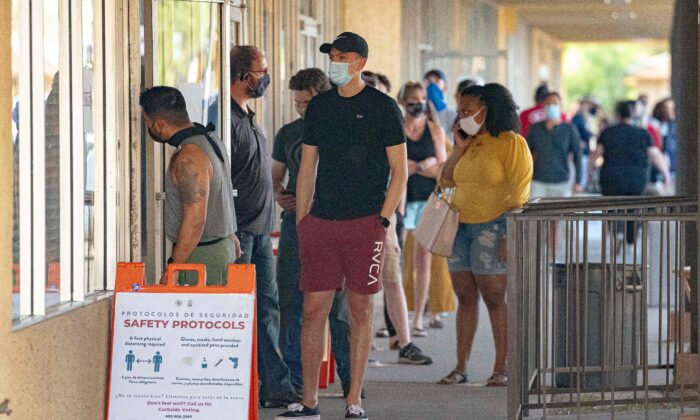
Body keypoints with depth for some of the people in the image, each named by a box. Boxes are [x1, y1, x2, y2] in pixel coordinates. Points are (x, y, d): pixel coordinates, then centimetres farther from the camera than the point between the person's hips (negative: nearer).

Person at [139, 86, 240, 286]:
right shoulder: (211, 140, 11)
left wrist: (172, 268, -21)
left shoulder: (188, 158, -20)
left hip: (202, 254, -10)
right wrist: (230, 236, 33)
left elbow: (195, 220, -24)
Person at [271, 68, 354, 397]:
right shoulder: (287, 134, 12)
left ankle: (350, 380, 5)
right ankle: (295, 380, 9)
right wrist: (278, 195, -1)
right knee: (290, 305, 2)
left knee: (339, 307, -3)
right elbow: (276, 176, 21)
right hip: (295, 222, 4)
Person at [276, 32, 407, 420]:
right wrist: (300, 222, 8)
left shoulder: (383, 107, -1)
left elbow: (399, 171, -1)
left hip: (365, 224, -4)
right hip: (321, 222, 4)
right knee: (313, 310, 1)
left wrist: (382, 219, -9)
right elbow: (307, 167, 15)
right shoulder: (319, 107, 11)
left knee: (359, 310, 1)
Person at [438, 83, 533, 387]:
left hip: (493, 226, -7)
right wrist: (459, 148, 5)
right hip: (461, 226, 7)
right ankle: (460, 367, 9)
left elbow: (518, 194, -12)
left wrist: (509, 235, -18)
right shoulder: (469, 143, 16)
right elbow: (447, 181, 17)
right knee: (465, 297, 6)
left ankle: (501, 368, -1)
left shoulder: (511, 143, -6)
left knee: (494, 296, -6)